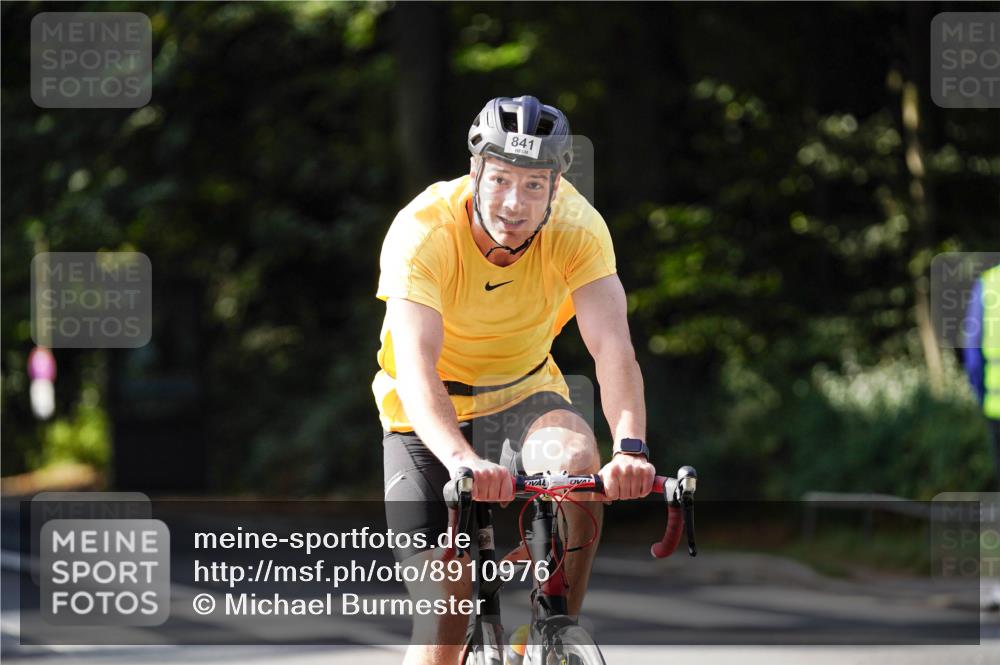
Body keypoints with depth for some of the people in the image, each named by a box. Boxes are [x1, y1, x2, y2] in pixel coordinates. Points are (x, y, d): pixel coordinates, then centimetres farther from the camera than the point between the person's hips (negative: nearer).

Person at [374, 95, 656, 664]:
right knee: (445, 606, -13)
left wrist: (631, 448, -50)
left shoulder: (577, 227, -21)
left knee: (578, 459, -32)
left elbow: (613, 348, -31)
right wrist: (463, 461, -58)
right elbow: (416, 369, -40)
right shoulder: (423, 232, -28)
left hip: (523, 396, 2)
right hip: (430, 418, -2)